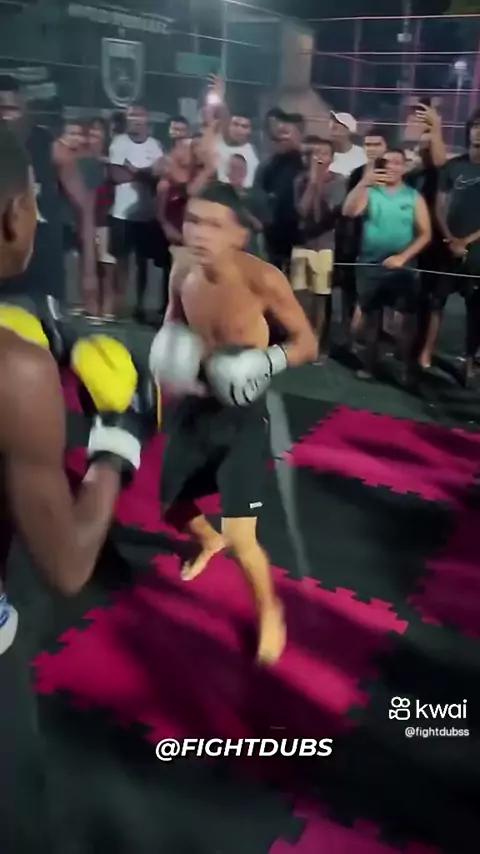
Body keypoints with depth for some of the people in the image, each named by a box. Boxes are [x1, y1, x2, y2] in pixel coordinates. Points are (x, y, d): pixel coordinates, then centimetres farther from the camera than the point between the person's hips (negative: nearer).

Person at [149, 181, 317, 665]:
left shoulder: (262, 280, -22)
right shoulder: (181, 278, -6)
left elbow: (307, 341, -11)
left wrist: (269, 361, -30)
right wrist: (166, 361, -10)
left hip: (243, 415, -6)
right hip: (194, 408, 6)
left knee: (241, 539, -11)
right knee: (171, 505, 22)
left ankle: (269, 613, 21)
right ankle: (209, 540, 59)